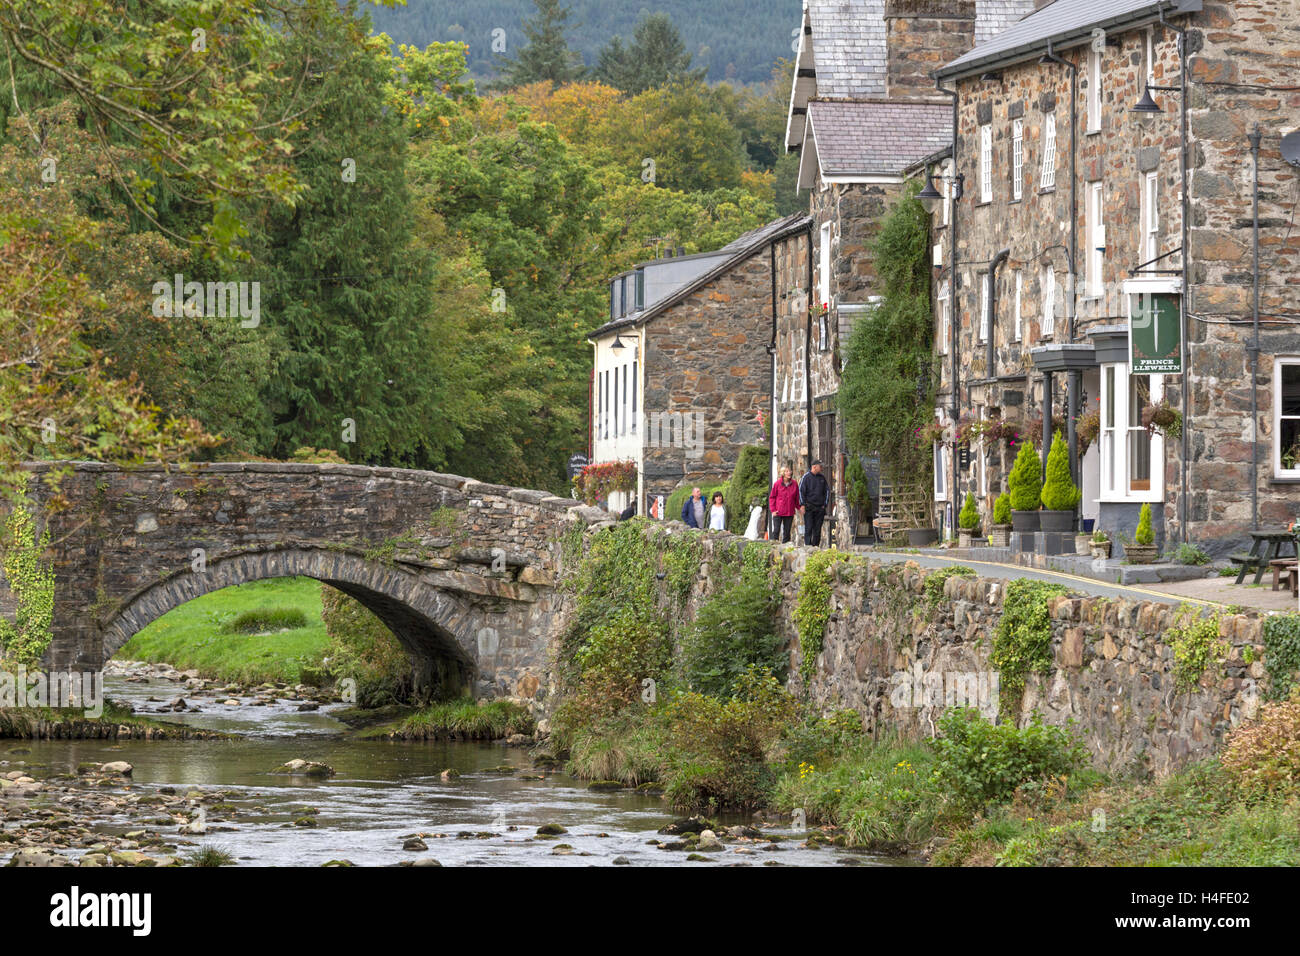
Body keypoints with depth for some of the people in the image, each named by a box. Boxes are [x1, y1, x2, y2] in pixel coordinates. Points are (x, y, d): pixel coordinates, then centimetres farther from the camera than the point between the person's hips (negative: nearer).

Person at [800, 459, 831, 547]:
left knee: (817, 529, 4)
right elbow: (801, 491, -3)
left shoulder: (822, 478, 12)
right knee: (808, 528, -8)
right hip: (809, 507, -4)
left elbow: (827, 491, 17)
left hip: (820, 507, 4)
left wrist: (825, 504, 8)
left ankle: (816, 545, 8)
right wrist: (802, 505, -11)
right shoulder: (806, 477, -1)